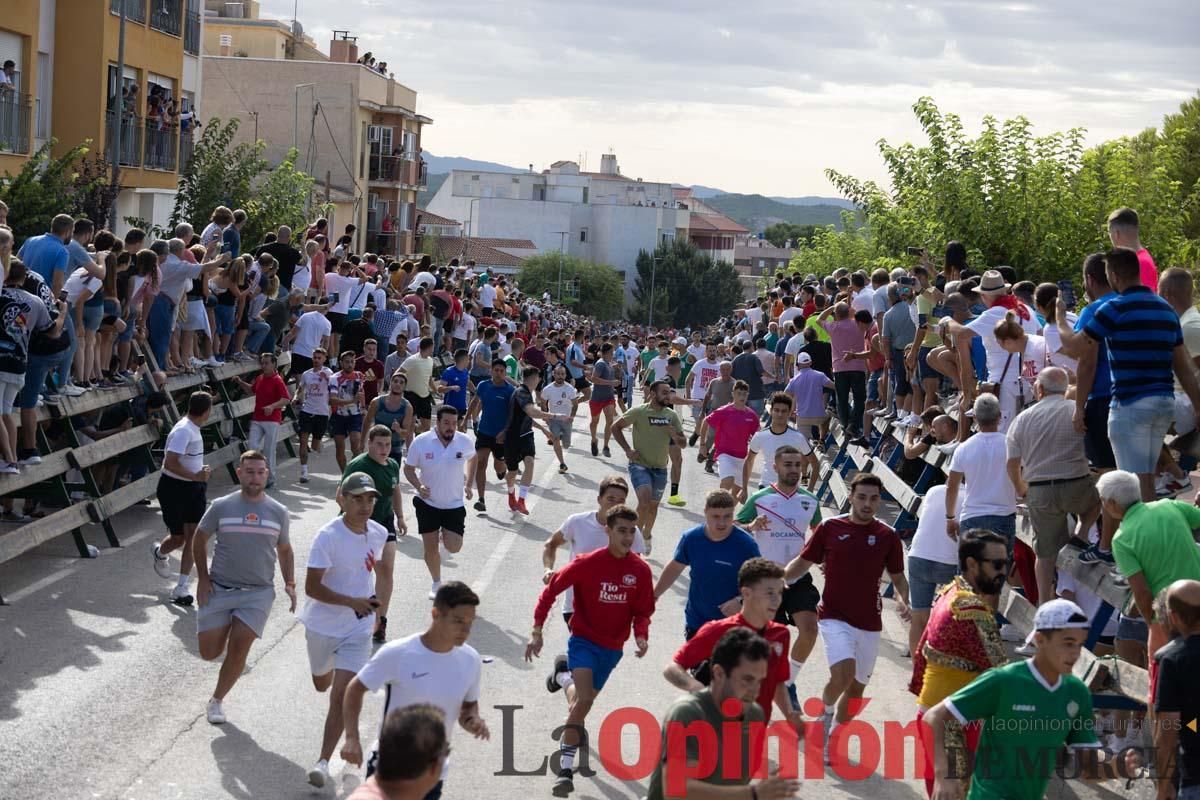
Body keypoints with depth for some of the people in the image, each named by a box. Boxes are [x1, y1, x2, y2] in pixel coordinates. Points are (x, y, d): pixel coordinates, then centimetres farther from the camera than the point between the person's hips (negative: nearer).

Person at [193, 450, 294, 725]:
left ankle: (216, 700, 11)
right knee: (209, 652, -2)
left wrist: (290, 584, 3)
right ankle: (224, 636, 35)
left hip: (258, 592, 0)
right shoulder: (221, 507, -4)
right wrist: (203, 578, -1)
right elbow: (199, 539, 7)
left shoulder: (278, 512, 2)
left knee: (239, 649, -10)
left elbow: (284, 549, 15)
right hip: (219, 588, 0)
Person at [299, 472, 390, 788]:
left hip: (358, 628, 1)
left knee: (342, 694, -11)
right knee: (322, 684, 23)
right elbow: (311, 587, -23)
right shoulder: (328, 537, -21)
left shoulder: (379, 533, -5)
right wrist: (353, 602, -30)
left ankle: (324, 761, -6)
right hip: (323, 624, -1)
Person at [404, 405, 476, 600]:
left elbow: (473, 457, 14)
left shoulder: (464, 441, -9)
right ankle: (436, 584, 28)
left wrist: (468, 483, 8)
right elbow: (409, 469, -2)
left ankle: (444, 535, 30)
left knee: (453, 547, -7)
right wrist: (419, 486, -20)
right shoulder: (421, 442, -14)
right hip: (428, 503, -1)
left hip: (454, 504, 1)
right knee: (430, 548, 5)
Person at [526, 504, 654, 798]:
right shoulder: (587, 563, -15)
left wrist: (641, 636, -17)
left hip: (613, 647, 4)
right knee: (583, 699, -23)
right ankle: (565, 770, -18)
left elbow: (642, 611, 4)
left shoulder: (640, 570, -7)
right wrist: (537, 632, -9)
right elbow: (551, 591, -6)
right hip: (584, 639, -4)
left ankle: (563, 673, 54)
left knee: (585, 698, 19)